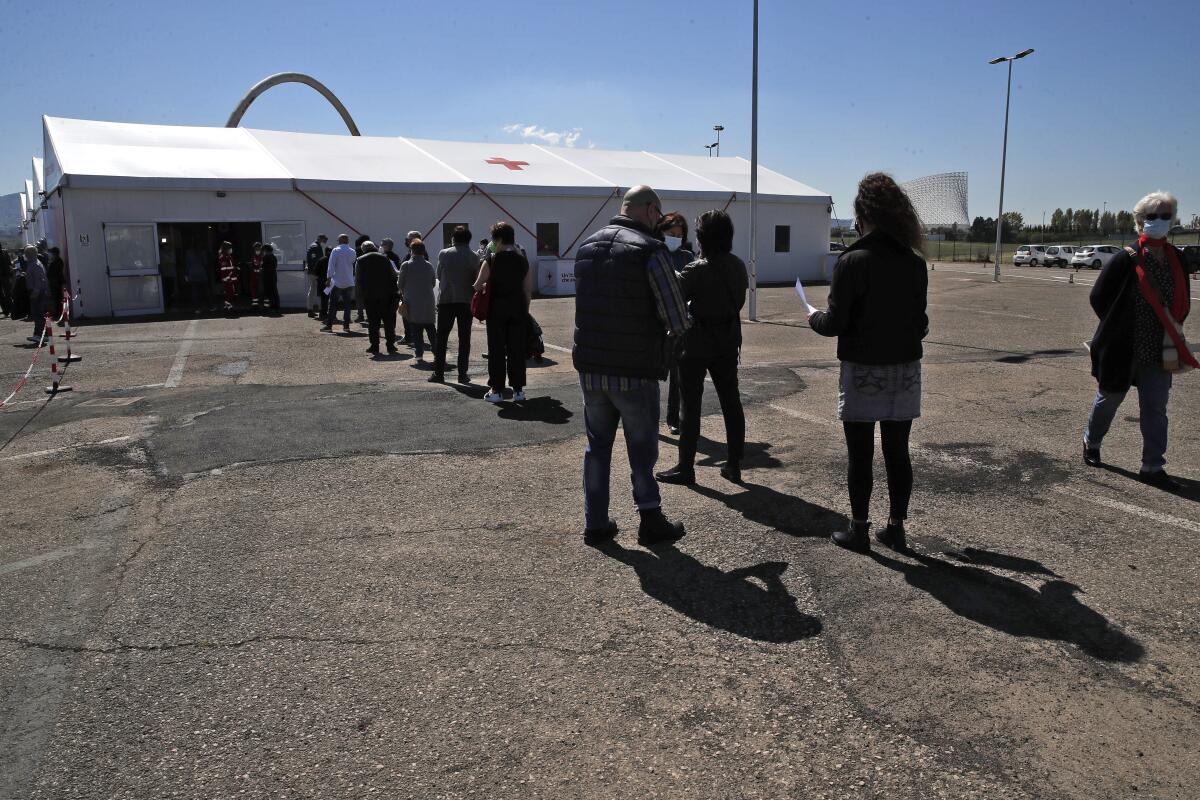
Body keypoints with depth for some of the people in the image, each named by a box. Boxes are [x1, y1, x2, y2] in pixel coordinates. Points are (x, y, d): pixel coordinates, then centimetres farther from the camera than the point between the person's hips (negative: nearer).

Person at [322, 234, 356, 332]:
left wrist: (329, 278, -8)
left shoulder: (336, 251, -7)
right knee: (347, 304, 8)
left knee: (333, 304, 0)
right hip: (349, 282, 3)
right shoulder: (352, 252, 5)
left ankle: (329, 325, 0)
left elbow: (331, 265, -9)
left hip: (337, 281, -3)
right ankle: (346, 324, 6)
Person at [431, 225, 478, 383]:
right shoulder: (474, 257, -4)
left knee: (441, 338, 8)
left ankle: (438, 372, 8)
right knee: (464, 338, 6)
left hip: (446, 300, 0)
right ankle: (462, 374, 4)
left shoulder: (444, 254, -3)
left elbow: (439, 276, 6)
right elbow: (476, 280, 2)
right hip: (466, 301, 0)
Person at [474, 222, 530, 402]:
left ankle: (497, 390, 6)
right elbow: (527, 290, 8)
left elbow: (478, 285, -3)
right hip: (518, 310, 4)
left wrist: (481, 286, 19)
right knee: (517, 348, 7)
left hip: (497, 309, -3)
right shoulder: (523, 260, 6)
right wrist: (525, 311, 15)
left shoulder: (492, 259, -8)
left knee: (496, 349, 4)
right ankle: (518, 390, 10)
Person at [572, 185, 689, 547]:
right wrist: (663, 330, 10)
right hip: (635, 370, -5)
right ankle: (651, 522, 22)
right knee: (641, 448, 9)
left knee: (597, 444, 15)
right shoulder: (651, 249, -13)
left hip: (589, 367, 5)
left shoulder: (587, 246, 7)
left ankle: (595, 523, 21)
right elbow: (678, 320, -12)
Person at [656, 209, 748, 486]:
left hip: (697, 344, -6)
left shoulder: (697, 270, -19)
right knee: (731, 403, 11)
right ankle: (734, 465, 17)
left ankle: (685, 468, 10)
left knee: (691, 406, 3)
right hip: (728, 341, 6)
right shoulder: (738, 266, 1)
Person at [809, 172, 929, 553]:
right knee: (898, 453, 12)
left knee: (860, 455, 6)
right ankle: (895, 528, 22)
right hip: (905, 369, 5)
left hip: (863, 371, -5)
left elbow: (835, 323, -14)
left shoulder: (853, 260, -14)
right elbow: (920, 321, 8)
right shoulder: (915, 262, 1)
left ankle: (859, 529, 16)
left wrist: (813, 318, 6)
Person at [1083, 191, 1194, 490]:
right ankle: (1091, 443, 36)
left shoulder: (1177, 260, 3)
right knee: (1109, 398, 13)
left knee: (1155, 409, 4)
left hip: (1159, 351, 4)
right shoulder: (1126, 259, -13)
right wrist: (1117, 328, -6)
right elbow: (1098, 297, -8)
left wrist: (1171, 329, 1)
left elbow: (1183, 301, 13)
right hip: (1122, 349, -4)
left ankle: (1152, 467, 11)